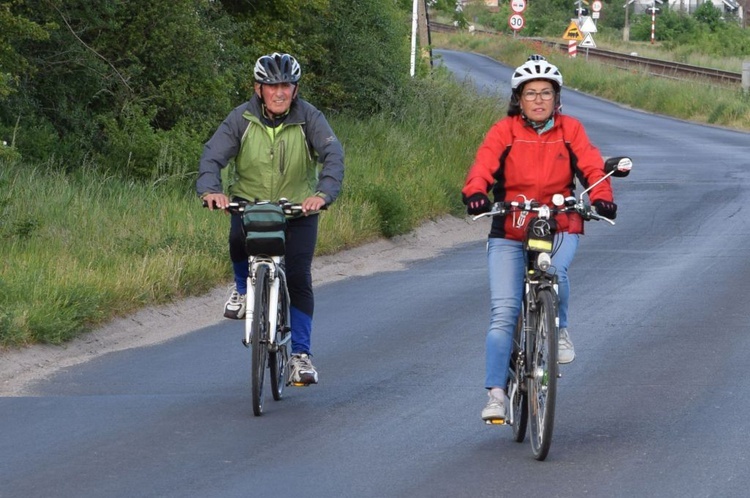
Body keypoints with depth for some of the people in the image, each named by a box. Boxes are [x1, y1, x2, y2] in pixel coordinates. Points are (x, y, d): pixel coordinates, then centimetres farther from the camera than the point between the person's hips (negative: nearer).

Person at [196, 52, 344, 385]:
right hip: (250, 201, 0)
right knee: (240, 236, -32)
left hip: (298, 207, 0)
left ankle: (300, 355, -1)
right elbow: (213, 154, -19)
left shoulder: (309, 118, -11)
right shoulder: (242, 119, -9)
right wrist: (210, 189, -40)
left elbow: (333, 154, -23)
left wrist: (324, 193, -43)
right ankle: (243, 288, 0)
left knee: (298, 279, -10)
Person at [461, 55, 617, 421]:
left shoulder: (570, 131, 4)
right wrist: (475, 193, -36)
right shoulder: (504, 132, 0)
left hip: (559, 228, 0)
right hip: (509, 233, 0)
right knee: (503, 313, -10)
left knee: (554, 270, -32)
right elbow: (483, 165, -14)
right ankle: (495, 392, -6)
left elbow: (591, 167, -6)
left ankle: (558, 330, -1)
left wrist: (601, 197, -27)